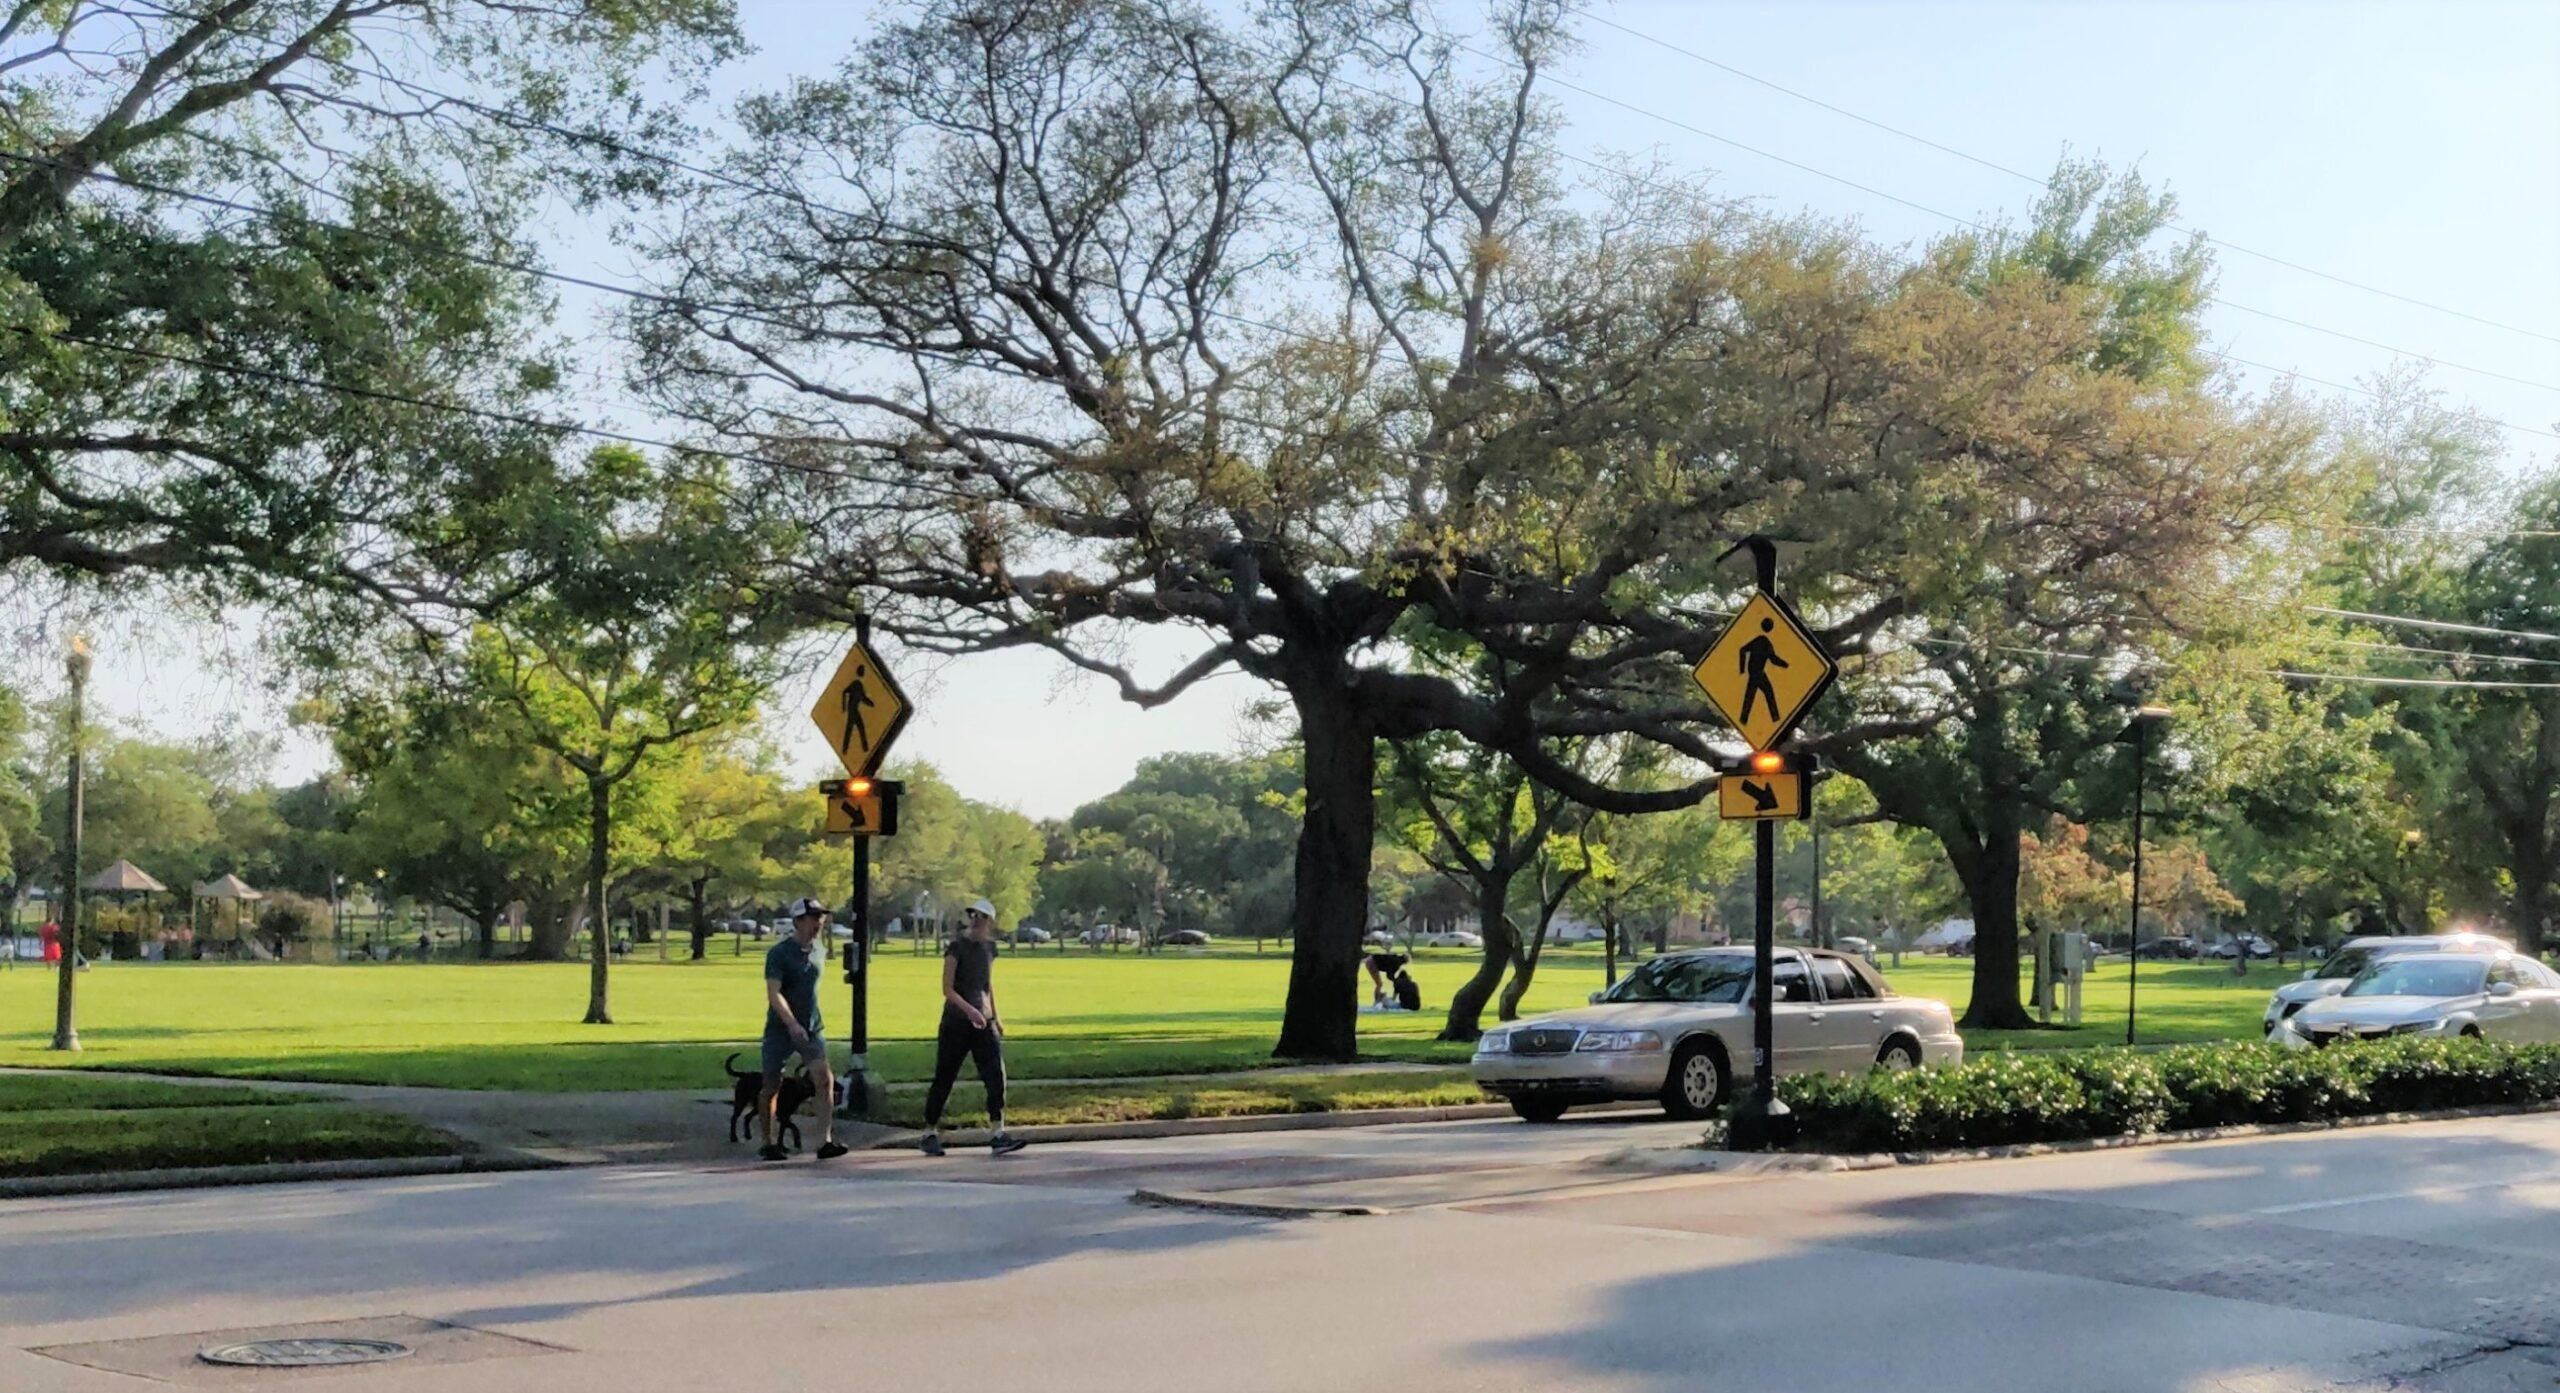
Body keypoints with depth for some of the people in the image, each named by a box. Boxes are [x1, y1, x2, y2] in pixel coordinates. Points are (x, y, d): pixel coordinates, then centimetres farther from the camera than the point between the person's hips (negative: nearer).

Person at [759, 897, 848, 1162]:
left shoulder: (817, 953, 8)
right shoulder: (778, 954, -12)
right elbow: (773, 994, -21)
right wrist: (792, 1024, -33)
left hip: (811, 1029, 4)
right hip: (780, 1030, -4)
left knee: (825, 1078, -14)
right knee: (772, 1087, 5)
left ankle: (825, 1141, -18)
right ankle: (770, 1143, 20)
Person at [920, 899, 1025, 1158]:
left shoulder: (988, 947, 10)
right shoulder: (957, 947, -9)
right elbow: (947, 988, -13)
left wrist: (995, 1016, 23)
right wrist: (969, 1010, -26)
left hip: (983, 1020, 5)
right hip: (956, 1021, -5)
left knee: (995, 1074, -10)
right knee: (944, 1078, 2)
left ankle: (997, 1135, -14)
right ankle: (930, 1133, 16)